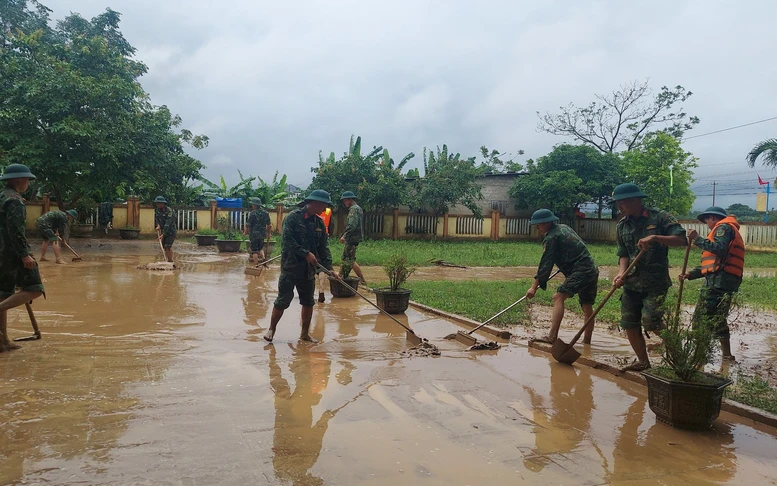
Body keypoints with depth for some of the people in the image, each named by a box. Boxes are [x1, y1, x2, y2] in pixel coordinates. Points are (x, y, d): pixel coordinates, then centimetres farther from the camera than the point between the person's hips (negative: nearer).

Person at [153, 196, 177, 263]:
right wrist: (158, 225, -14)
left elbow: (168, 224, -27)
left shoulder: (169, 211, -24)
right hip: (163, 231, 7)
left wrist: (163, 235, -30)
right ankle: (168, 261, 11)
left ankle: (170, 262, -13)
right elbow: (157, 219, 8)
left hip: (171, 231, -7)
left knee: (168, 246, -17)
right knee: (164, 247, 4)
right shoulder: (157, 210, 1)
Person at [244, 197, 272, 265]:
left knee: (254, 251, 3)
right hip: (262, 234, 5)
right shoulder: (265, 213, 3)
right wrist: (268, 233, 22)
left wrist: (245, 232, 4)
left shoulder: (253, 213, -14)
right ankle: (263, 258, 0)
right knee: (261, 248, 22)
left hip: (254, 234, -5)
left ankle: (256, 265, 4)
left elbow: (248, 225, -12)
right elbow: (269, 225, 8)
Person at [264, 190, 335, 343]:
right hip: (291, 267, -6)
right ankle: (271, 329, 17)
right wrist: (306, 254, -21)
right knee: (283, 301, -2)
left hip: (309, 270, 6)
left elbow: (323, 247, 8)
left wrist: (329, 268, -3)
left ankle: (305, 333, 24)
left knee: (308, 302, 10)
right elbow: (287, 241, -18)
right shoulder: (293, 217, -10)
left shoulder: (319, 223, 9)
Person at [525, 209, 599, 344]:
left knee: (558, 297, -18)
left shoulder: (551, 238, -10)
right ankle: (587, 340, 27)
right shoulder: (564, 227, 18)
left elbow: (546, 264, -13)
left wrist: (534, 287, -12)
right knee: (587, 306, 16)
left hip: (580, 271, -10)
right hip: (592, 270, 10)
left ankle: (552, 336, -29)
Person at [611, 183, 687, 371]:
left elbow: (681, 239, -13)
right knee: (629, 324, 6)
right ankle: (643, 361, 24)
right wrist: (621, 273, -11)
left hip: (655, 281, -6)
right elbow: (623, 254, 7)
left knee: (651, 322, -16)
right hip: (632, 282, 6)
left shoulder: (659, 217, -6)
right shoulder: (622, 225, 9)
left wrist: (655, 237, -25)